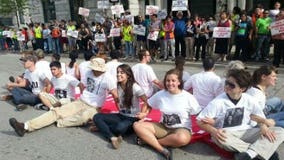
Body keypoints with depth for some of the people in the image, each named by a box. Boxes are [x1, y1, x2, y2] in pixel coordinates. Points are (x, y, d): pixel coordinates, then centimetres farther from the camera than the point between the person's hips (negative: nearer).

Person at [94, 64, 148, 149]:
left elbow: (147, 102, -12)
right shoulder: (117, 86, 0)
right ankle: (113, 138, -27)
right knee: (97, 117, -12)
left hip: (133, 118, -6)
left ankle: (102, 127, -9)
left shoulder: (135, 88, -16)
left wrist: (143, 114, -21)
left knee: (120, 128, -38)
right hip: (121, 116, 6)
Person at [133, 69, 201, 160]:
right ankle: (162, 149, -27)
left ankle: (149, 139, -17)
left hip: (181, 129, -3)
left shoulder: (188, 97, -9)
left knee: (182, 139, -41)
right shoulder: (160, 94, -2)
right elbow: (148, 106, 10)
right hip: (163, 127, 4)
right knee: (137, 125, -14)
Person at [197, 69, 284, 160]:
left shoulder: (249, 100, -1)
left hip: (246, 133, 3)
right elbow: (200, 121, -11)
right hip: (227, 134, -3)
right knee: (219, 138, -39)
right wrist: (213, 131, -30)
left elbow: (261, 119, 10)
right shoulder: (218, 102, -11)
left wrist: (263, 127, -13)